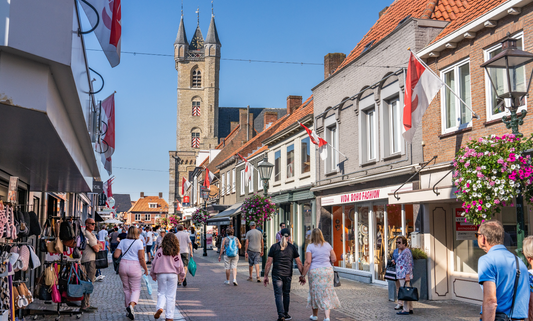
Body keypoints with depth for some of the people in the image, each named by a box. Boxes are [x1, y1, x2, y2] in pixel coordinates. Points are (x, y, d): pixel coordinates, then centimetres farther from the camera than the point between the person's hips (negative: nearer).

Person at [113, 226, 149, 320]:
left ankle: (129, 311, 19)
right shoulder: (139, 242, -4)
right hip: (135, 267, -3)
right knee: (136, 289, 6)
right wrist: (146, 269, 0)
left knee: (127, 289, 15)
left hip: (123, 266, 3)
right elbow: (141, 258, -9)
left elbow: (116, 255, 1)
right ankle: (131, 305, -21)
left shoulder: (123, 242, 5)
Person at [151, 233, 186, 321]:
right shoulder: (176, 253, -2)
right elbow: (179, 265, 2)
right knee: (171, 295, 5)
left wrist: (153, 275, 13)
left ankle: (160, 308, -12)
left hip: (161, 274, 0)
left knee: (161, 293, 14)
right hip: (173, 275, 0)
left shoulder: (159, 251, -2)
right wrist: (182, 275, 16)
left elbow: (154, 263, 0)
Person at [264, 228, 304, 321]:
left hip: (276, 275, -2)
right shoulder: (292, 248, 0)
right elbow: (299, 263, 0)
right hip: (288, 275, 2)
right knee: (286, 294, 16)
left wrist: (266, 276, 1)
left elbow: (269, 263, -4)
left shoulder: (274, 247, -3)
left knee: (278, 295, 1)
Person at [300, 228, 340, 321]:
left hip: (315, 271, -2)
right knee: (327, 293, 8)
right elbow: (334, 259, 6)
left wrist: (303, 275, -8)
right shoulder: (327, 245, 4)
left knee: (315, 292, 12)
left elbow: (308, 262, -12)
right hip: (328, 271, 2)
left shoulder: (310, 246, -6)